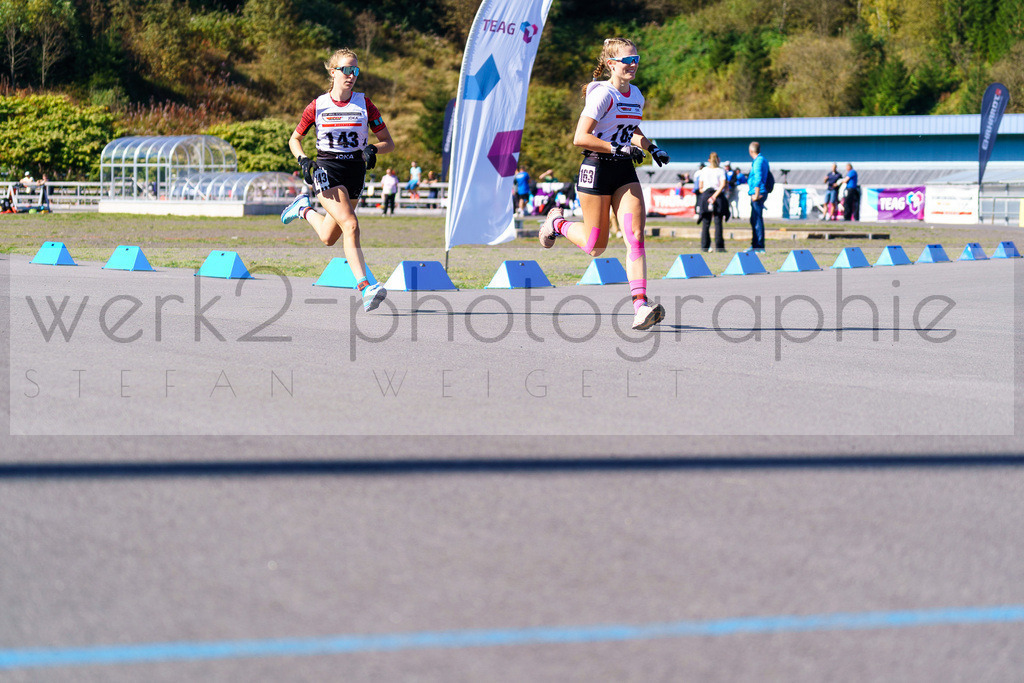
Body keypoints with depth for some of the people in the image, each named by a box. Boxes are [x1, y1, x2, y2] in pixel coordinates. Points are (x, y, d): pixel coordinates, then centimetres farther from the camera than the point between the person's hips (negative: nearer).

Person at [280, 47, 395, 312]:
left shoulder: (364, 104, 1)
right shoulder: (318, 106, -2)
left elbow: (388, 143, 5)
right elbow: (294, 139, 11)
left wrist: (373, 149, -16)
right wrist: (303, 161, -8)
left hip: (355, 171, 3)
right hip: (327, 169, -3)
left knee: (329, 238, 12)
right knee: (350, 225, -24)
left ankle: (305, 209, 43)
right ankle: (365, 287, -27)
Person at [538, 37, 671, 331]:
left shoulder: (636, 95, 10)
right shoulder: (603, 94, -14)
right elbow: (580, 138, -21)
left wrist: (652, 147, 10)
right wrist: (618, 148, -24)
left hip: (625, 172, 6)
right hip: (597, 170, -6)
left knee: (636, 235, -12)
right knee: (596, 247, 4)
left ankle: (640, 306, -18)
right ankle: (557, 223, 35)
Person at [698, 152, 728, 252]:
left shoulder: (704, 170, 7)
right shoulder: (721, 170, 1)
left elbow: (701, 186, 7)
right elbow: (723, 185, -10)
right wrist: (715, 196, -11)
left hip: (705, 195, 2)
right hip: (719, 195, -2)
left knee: (705, 223, 4)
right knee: (718, 223, 0)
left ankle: (704, 246, 0)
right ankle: (719, 246, -3)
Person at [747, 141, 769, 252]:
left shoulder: (758, 161, -14)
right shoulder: (762, 159, 17)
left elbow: (758, 178, -22)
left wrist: (756, 194, -23)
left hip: (758, 194, -10)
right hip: (756, 194, 10)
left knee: (757, 220, -9)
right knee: (754, 220, 16)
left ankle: (760, 247, -9)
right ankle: (755, 245, 23)